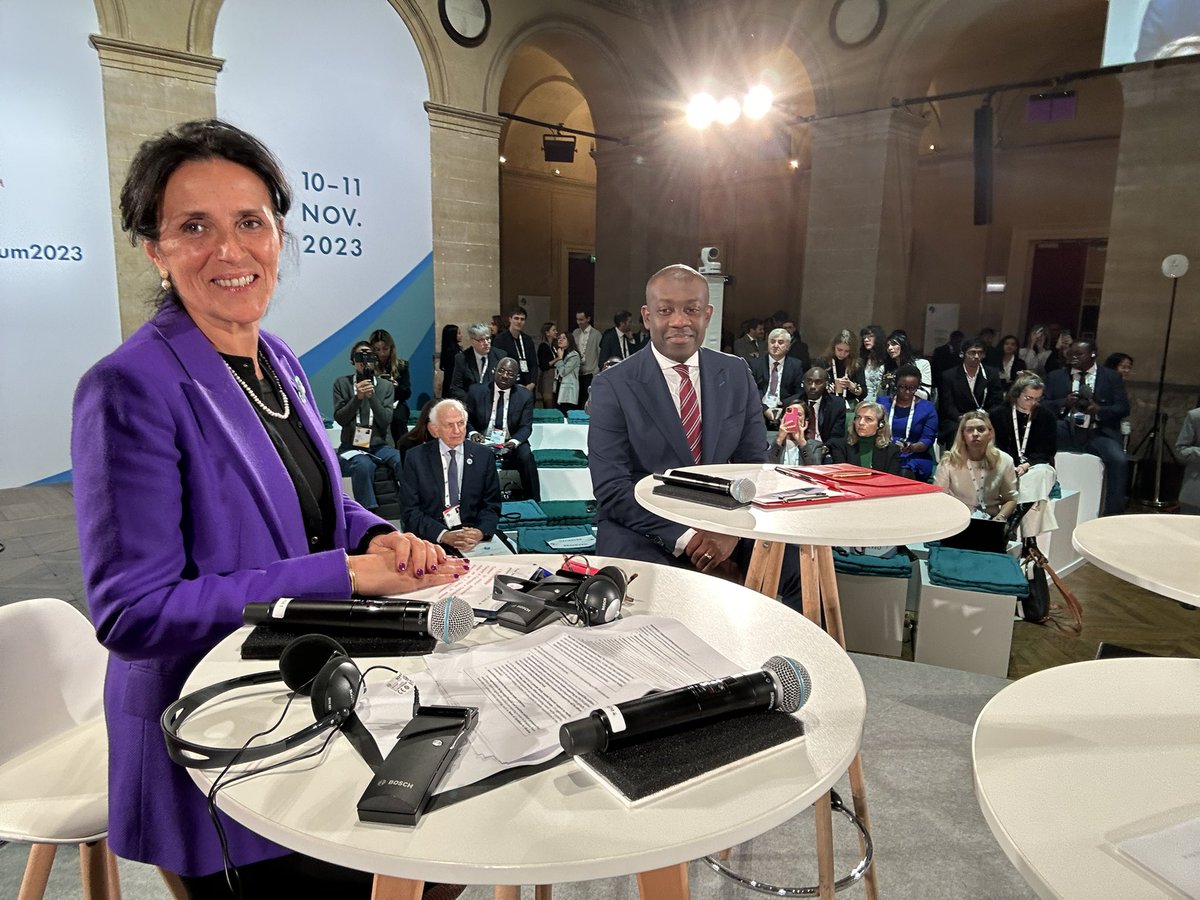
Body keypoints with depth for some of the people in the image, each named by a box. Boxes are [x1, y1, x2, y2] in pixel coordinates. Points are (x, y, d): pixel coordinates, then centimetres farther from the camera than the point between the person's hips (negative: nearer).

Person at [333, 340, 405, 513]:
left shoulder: (385, 385, 9)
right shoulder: (342, 383, 7)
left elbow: (386, 421, -2)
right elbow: (340, 419, -1)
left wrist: (372, 396, -15)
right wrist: (357, 397, -15)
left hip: (380, 447, 2)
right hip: (352, 447, -1)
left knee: (405, 462, -31)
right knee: (363, 465, -37)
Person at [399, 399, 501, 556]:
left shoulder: (484, 455, 6)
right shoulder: (416, 457, 2)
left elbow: (491, 505, 8)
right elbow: (410, 510, -2)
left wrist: (480, 532, -13)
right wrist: (444, 535, -17)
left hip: (474, 533, 3)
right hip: (431, 536, -3)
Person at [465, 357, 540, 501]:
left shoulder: (525, 395, -1)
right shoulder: (476, 391, -1)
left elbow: (525, 427, -4)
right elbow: (466, 419, 5)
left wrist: (514, 442, -26)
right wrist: (472, 433, -19)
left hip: (510, 445, 0)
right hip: (483, 443, 0)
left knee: (526, 457, -30)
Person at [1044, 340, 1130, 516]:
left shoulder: (1112, 377, 13)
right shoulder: (1055, 376, 15)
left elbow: (1123, 408, 4)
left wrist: (1099, 410, -15)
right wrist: (1064, 403, -13)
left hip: (1098, 434, 0)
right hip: (1065, 431, 0)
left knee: (1119, 460, -27)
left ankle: (1112, 512, -12)